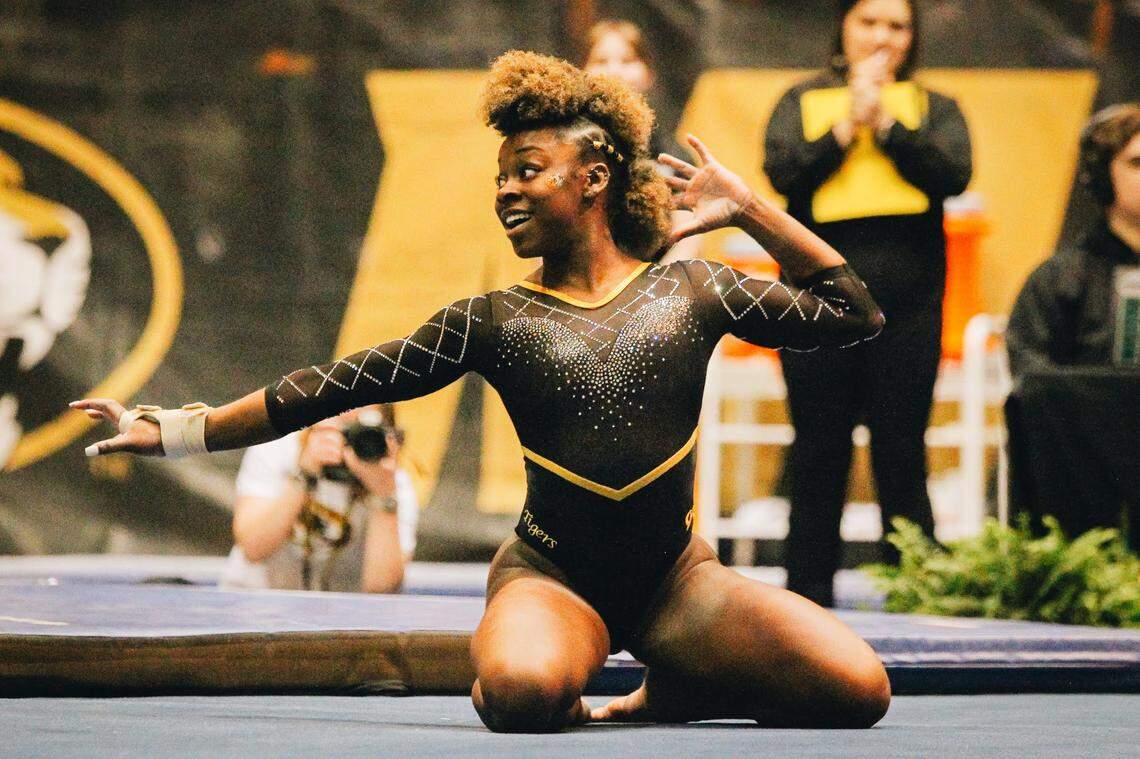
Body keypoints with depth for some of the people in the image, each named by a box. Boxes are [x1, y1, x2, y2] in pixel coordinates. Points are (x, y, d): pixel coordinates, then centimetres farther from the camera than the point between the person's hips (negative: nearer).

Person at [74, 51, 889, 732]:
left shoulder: (691, 291, 6)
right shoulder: (493, 323, 4)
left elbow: (853, 314, 10)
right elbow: (332, 388, 4)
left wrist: (748, 207, 5)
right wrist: (177, 432, 1)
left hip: (675, 575, 2)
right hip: (554, 576, -2)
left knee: (861, 689, -19)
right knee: (523, 695, -40)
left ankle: (673, 690, 8)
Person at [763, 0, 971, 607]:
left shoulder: (933, 108, 11)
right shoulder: (803, 101, 10)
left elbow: (953, 175, -8)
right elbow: (782, 172, -7)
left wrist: (885, 122, -11)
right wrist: (847, 123, -10)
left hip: (907, 303, 0)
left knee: (902, 456, 1)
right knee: (818, 456, 5)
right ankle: (808, 598, 12)